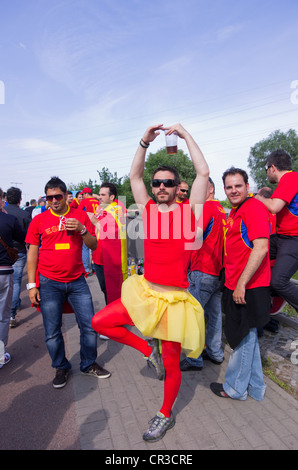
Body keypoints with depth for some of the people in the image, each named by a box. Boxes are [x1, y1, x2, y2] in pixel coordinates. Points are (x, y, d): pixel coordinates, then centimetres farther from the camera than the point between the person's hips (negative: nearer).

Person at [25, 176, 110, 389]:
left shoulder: (80, 216, 3)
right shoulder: (39, 220, 2)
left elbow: (93, 246, 3)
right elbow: (32, 254, 4)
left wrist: (82, 229, -16)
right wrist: (32, 285, 1)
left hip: (77, 281, 1)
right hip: (49, 283, 0)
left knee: (90, 326, 5)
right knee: (52, 333, 7)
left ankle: (89, 364, 29)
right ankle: (61, 368, 32)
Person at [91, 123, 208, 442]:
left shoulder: (188, 211, -6)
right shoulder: (148, 210, 4)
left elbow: (203, 172, -12)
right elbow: (134, 176, 7)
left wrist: (185, 135, -5)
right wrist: (145, 142, 0)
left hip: (174, 299, -4)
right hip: (145, 292, 4)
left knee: (171, 363, 10)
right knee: (99, 322, 1)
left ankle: (165, 415, 39)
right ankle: (148, 350, 19)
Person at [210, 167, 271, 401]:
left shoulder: (254, 208, -15)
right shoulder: (235, 211, 14)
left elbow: (261, 248, -24)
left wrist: (241, 283, -23)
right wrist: (232, 282, 18)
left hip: (248, 287, -10)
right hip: (236, 285, 10)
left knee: (243, 337, 6)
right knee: (247, 336, 19)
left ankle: (235, 387, 26)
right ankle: (255, 386, 36)